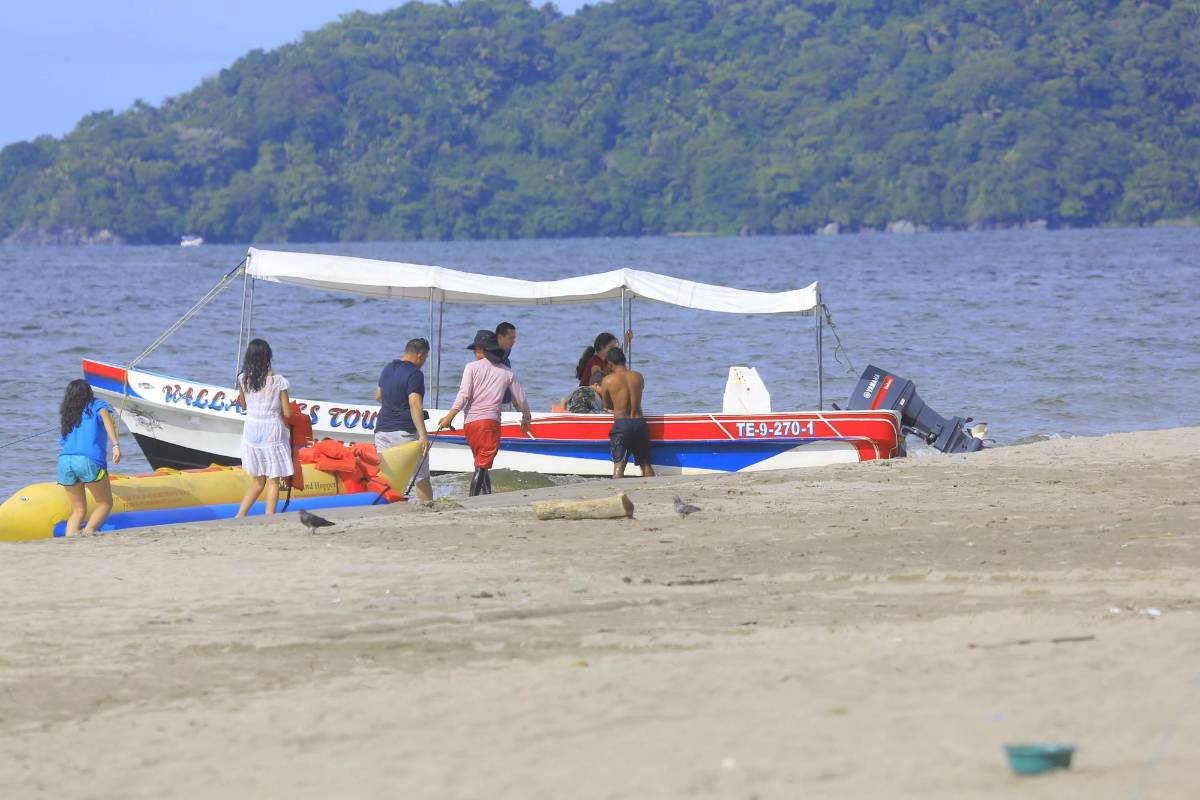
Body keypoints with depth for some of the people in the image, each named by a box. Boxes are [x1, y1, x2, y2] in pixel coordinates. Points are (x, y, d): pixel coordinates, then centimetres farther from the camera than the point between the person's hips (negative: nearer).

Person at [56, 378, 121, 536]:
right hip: (89, 460, -4)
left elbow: (62, 444, 15)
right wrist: (116, 445, -18)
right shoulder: (98, 405, 13)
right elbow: (106, 418, -8)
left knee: (78, 509, 14)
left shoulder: (66, 415, 26)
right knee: (105, 503, 9)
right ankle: (88, 532, -15)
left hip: (64, 460, 4)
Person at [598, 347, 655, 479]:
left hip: (621, 424, -4)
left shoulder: (608, 380, -3)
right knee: (645, 463, 14)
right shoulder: (638, 377, 7)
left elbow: (607, 405, 8)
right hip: (639, 423, 4)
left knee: (618, 465, -4)